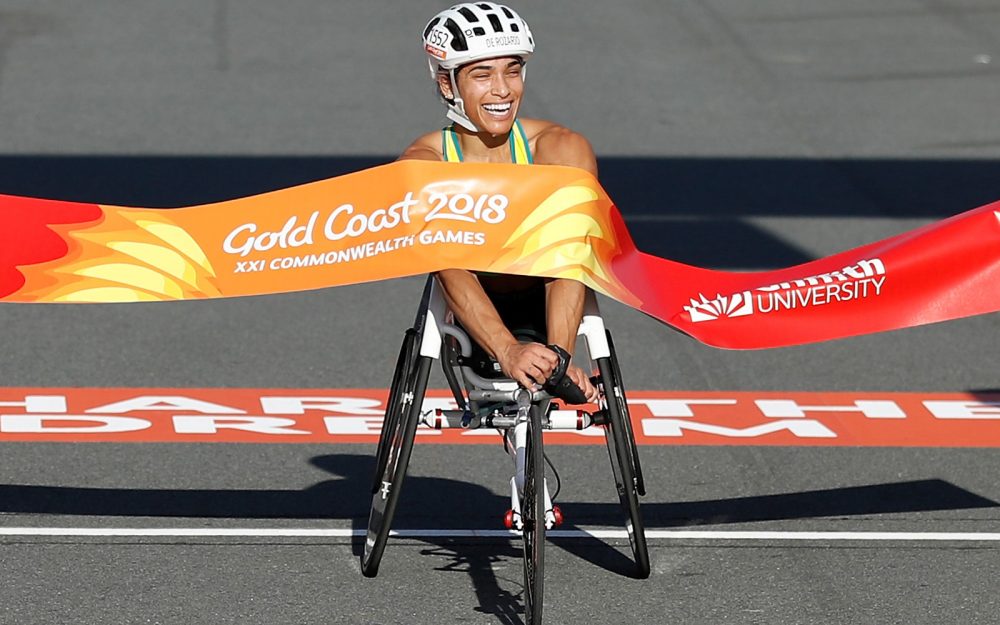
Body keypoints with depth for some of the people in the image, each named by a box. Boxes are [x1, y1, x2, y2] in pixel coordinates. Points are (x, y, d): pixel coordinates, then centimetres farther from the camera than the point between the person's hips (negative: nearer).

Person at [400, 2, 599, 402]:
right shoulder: (423, 164, -18)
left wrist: (557, 356, -47)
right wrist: (508, 352, -50)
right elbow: (451, 270, -33)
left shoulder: (562, 149, -18)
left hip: (546, 313, 0)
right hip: (471, 329, 0)